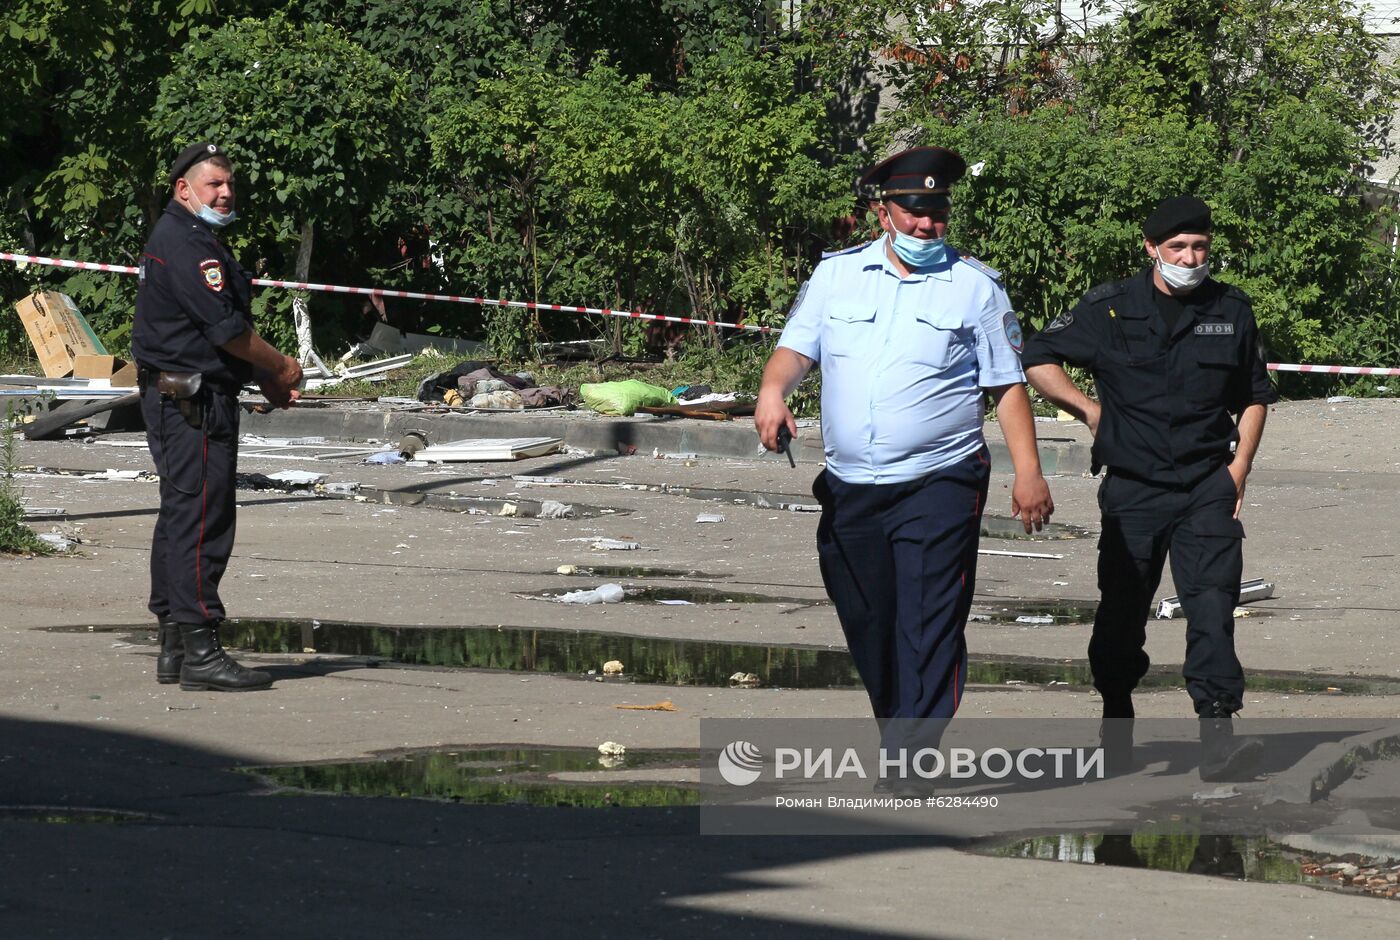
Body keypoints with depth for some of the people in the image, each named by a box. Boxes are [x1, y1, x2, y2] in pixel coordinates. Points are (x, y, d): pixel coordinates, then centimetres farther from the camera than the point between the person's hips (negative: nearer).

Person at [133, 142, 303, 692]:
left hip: (174, 398, 11)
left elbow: (227, 328, 25)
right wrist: (281, 369, -5)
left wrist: (266, 379, 15)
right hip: (193, 402, -11)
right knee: (201, 521, -12)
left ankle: (174, 647, 18)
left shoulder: (195, 240, 20)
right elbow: (227, 330, -19)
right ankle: (198, 651, -14)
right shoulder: (184, 244, -15)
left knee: (180, 519, 13)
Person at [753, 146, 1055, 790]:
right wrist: (773, 389, -17)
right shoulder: (836, 275, 10)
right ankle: (897, 741, 25)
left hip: (940, 483, -3)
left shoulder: (976, 287, 4)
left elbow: (1008, 387, 5)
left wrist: (1028, 471, -4)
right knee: (866, 628, 10)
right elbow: (797, 348, 5)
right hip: (850, 487, 4)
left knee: (929, 626, -13)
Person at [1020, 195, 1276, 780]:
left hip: (1207, 486, 0)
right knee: (1122, 611, 5)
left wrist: (1238, 468, 7)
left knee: (1212, 606, -13)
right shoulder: (1110, 309, 0)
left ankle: (1217, 737, -21)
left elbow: (1255, 397, 18)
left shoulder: (1231, 311, 8)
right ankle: (1116, 724, 24)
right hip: (1133, 487, 0)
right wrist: (1088, 410, -1)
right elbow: (1037, 359, 8)